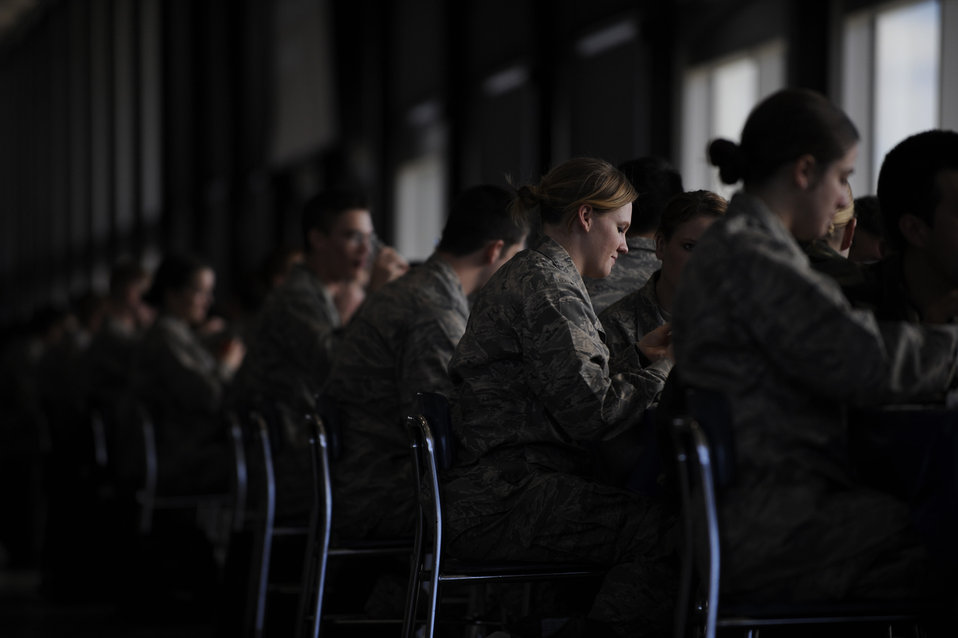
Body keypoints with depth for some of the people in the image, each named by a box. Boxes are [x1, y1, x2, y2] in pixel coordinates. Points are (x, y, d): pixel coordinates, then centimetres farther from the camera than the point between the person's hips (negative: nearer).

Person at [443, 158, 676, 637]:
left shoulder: (524, 275, 23)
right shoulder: (551, 286, -11)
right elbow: (589, 414, -17)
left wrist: (637, 355, 18)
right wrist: (656, 371, -2)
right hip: (507, 503, -11)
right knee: (659, 533, -25)